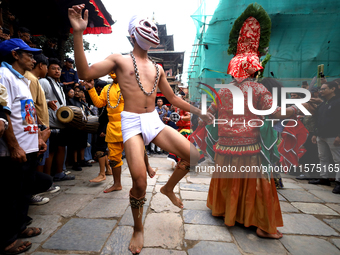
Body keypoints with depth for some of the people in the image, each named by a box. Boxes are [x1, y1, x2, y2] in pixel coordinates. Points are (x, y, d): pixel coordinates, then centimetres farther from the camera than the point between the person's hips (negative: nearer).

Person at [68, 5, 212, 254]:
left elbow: (173, 98, 21)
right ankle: (138, 229, 16)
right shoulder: (119, 60, 4)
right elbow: (85, 73, -9)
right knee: (139, 180, -15)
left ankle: (168, 188, 21)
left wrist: (199, 112, 20)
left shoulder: (157, 68, 17)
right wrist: (78, 33, -16)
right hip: (132, 123, -5)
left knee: (193, 155, -9)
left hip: (155, 121, 5)